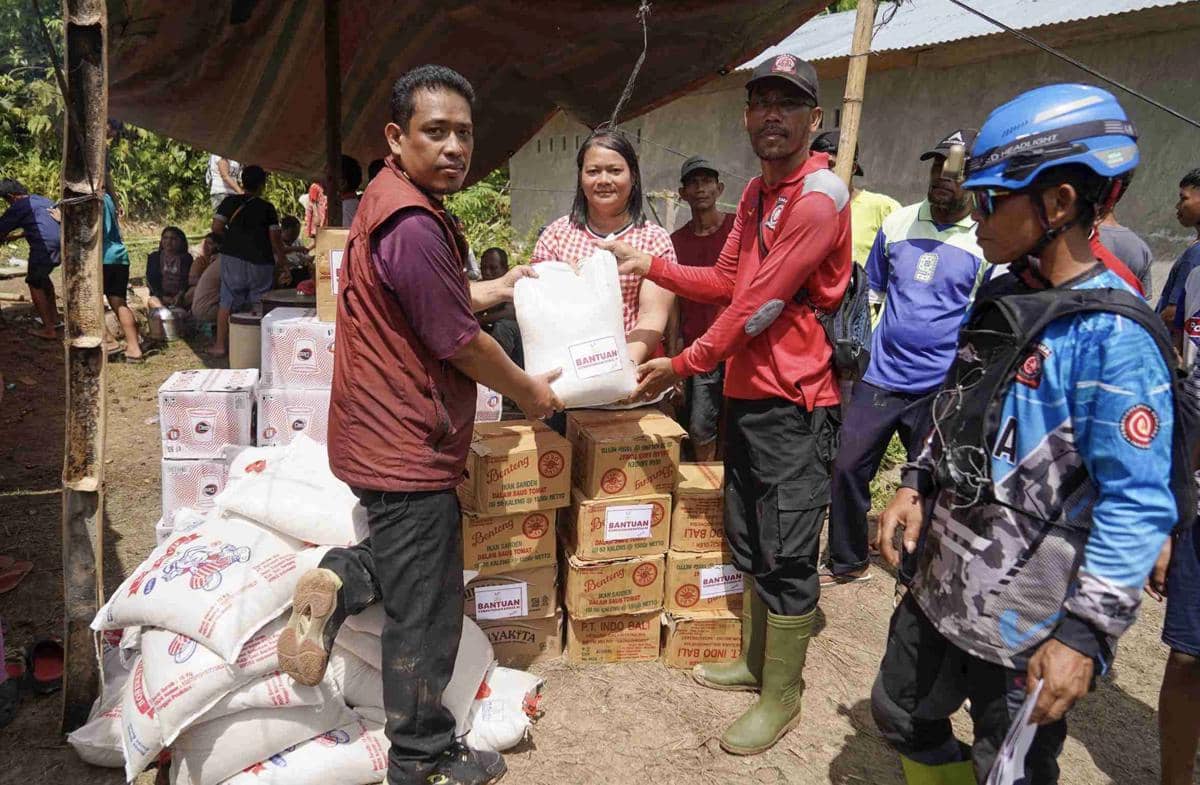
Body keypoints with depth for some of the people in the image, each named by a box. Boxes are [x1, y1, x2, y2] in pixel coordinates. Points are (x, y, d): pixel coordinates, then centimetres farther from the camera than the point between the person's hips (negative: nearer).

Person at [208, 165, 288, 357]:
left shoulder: (230, 202, 3)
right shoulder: (267, 207, -1)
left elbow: (216, 228, -4)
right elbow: (275, 238, -3)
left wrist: (230, 237, 15)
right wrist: (282, 261, 7)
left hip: (233, 257, 2)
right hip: (261, 262, -1)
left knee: (228, 301, 7)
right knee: (259, 304, 5)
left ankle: (221, 345, 9)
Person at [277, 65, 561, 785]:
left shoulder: (395, 201, 9)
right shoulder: (414, 225, -24)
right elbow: (459, 342, -19)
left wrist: (500, 286, 32)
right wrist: (530, 391, -3)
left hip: (389, 435, 10)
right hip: (408, 447, -10)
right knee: (426, 615, 7)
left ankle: (340, 582, 16)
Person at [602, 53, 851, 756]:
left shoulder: (819, 195, -16)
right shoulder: (757, 193, 14)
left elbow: (761, 301, -19)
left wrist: (685, 365, -12)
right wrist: (649, 265, 8)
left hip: (796, 402, -9)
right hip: (747, 393, 9)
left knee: (787, 557, 1)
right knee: (750, 544, 18)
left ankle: (782, 699, 17)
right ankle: (756, 662, 36)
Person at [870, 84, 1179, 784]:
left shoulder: (1113, 337, -21)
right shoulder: (1002, 298, 5)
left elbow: (1136, 505, -23)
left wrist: (1086, 633, -24)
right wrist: (916, 488, 6)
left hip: (1027, 627, -8)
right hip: (939, 585, 8)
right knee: (902, 719, 23)